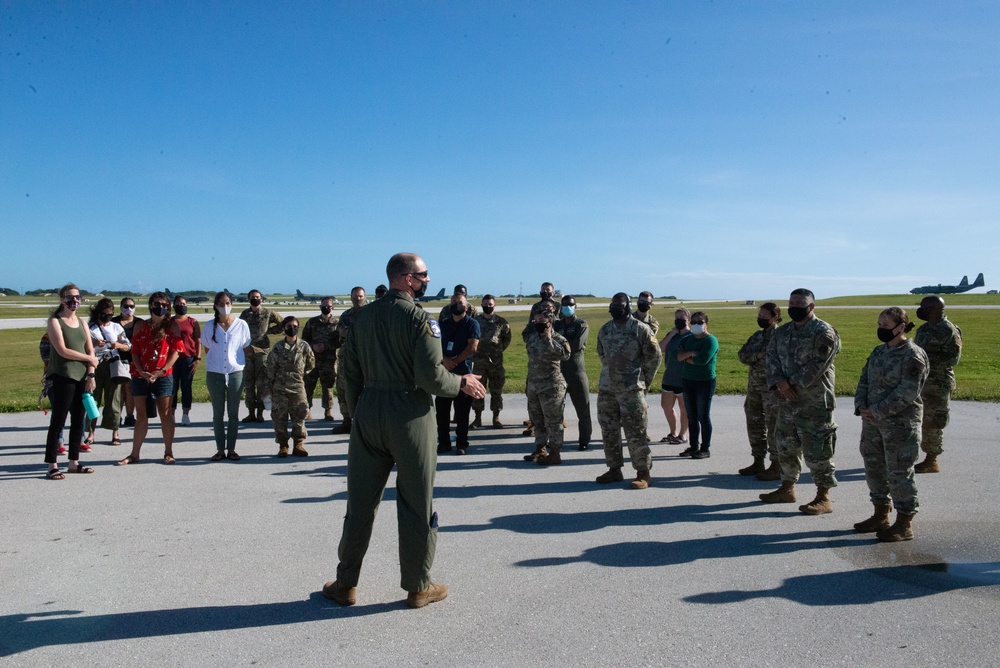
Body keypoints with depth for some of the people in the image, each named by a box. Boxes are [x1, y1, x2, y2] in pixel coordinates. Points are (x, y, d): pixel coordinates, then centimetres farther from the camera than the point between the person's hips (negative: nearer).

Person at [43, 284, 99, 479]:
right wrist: (88, 358, -4)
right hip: (63, 377, -6)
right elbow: (62, 351, -13)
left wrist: (91, 375, -2)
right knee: (58, 421, -4)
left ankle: (74, 462, 16)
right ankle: (52, 466, -1)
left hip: (82, 377, 6)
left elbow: (91, 351, 9)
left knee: (78, 420, 8)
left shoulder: (82, 323, 14)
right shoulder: (55, 322, -3)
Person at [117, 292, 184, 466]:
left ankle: (168, 453, 9)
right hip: (140, 376, 2)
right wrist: (142, 372, -10)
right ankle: (134, 454, 13)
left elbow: (176, 350, -3)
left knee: (165, 415, 1)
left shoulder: (172, 326, 3)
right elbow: (135, 352, 5)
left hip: (163, 376, -2)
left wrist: (162, 371, -12)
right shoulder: (141, 327, 9)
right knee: (141, 416, 7)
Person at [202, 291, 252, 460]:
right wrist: (215, 362, 7)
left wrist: (237, 362, 3)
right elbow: (207, 349, 12)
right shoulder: (210, 326, 2)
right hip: (214, 374, 1)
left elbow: (245, 349, 7)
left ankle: (231, 448, 15)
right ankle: (220, 449, 15)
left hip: (235, 373, -1)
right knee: (218, 413, 7)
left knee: (234, 413, 6)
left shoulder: (241, 325, -1)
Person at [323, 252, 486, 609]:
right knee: (416, 506, 6)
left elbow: (350, 372, 11)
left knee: (360, 503, 13)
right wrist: (462, 383, -1)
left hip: (368, 416, 6)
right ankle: (417, 587, 17)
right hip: (410, 417, -5)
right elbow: (431, 376, -18)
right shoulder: (418, 318, -12)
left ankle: (346, 584, 22)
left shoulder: (364, 316, 8)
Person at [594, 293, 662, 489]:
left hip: (631, 390, -6)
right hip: (606, 388, 6)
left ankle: (643, 473, 5)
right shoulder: (605, 330, 9)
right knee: (609, 430, 11)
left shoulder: (641, 329, -7)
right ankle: (614, 469, 22)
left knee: (635, 433, -4)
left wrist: (644, 381, 0)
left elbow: (654, 357, -3)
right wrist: (611, 374, 15)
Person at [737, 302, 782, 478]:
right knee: (754, 424, 13)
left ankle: (776, 468, 3)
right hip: (754, 386, 8)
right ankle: (758, 463, 24)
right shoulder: (757, 335, 14)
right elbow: (742, 354, 5)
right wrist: (757, 356, -12)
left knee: (774, 427, -4)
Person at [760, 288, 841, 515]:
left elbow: (816, 367, -18)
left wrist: (791, 383, -14)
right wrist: (779, 383, -13)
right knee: (785, 446, 17)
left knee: (816, 451, -3)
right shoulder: (781, 332, 11)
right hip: (786, 402, 8)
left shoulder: (824, 333, -11)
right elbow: (772, 358, 4)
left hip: (815, 403, -7)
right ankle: (787, 489, 32)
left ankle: (823, 498, 7)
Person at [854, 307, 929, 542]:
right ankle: (880, 516, 30)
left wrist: (877, 411, -19)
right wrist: (861, 406, -4)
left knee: (899, 473, -2)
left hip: (900, 424, -8)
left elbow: (907, 393, -19)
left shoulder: (913, 355, -13)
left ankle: (904, 525, 10)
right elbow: (864, 380, 12)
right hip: (873, 422, 8)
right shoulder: (879, 351, 11)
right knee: (874, 468, 15)